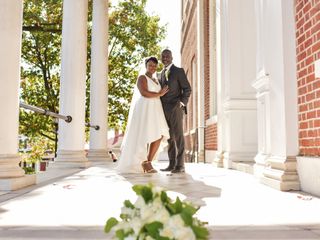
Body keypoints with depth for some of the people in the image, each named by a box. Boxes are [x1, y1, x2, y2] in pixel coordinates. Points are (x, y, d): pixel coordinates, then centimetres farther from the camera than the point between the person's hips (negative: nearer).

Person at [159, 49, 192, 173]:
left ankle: (180, 165, -5)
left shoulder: (179, 71, 2)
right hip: (164, 110, 6)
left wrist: (182, 102, -15)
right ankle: (172, 164, 9)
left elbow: (187, 89, -2)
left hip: (175, 109, -6)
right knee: (169, 138, 6)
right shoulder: (161, 74, 20)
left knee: (178, 136, -7)